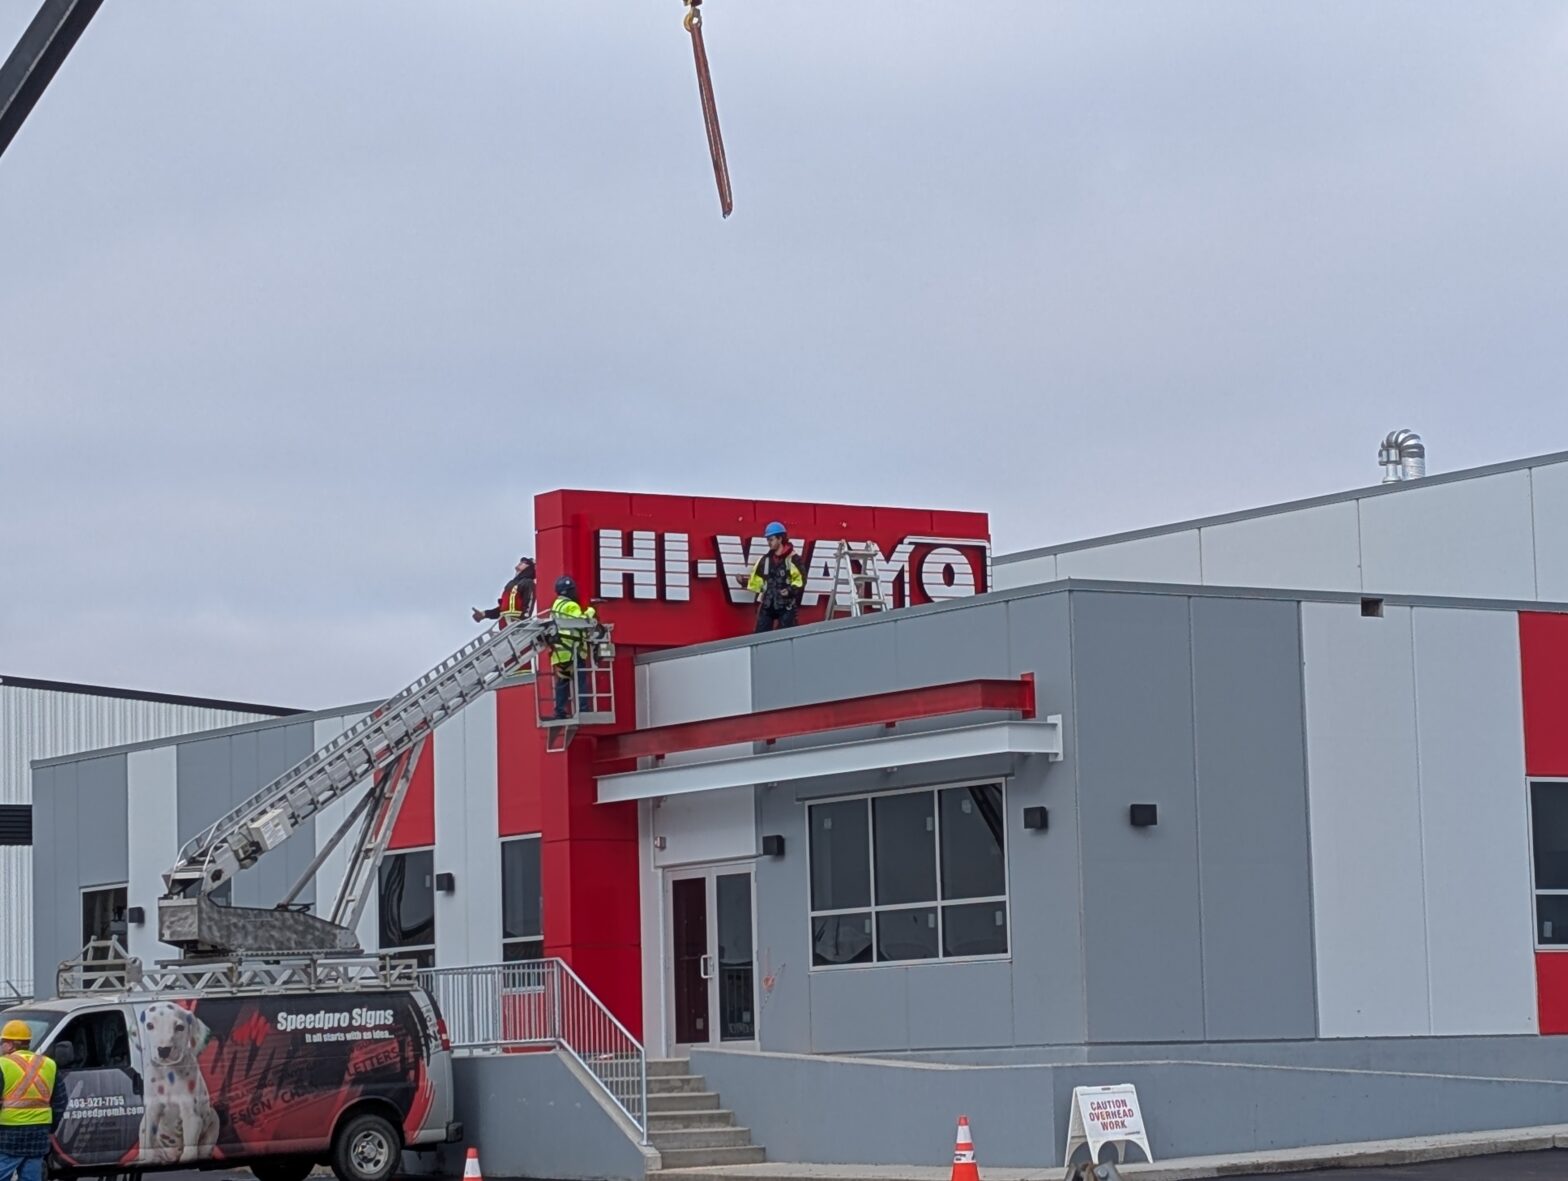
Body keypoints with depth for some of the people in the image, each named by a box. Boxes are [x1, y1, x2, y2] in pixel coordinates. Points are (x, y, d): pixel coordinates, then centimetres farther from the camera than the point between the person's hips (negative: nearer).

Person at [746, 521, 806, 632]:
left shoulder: (793, 559, -8)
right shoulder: (765, 559, 10)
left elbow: (801, 579, -9)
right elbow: (757, 579, 16)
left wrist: (791, 590, -23)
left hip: (786, 606, -5)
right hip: (767, 605, 5)